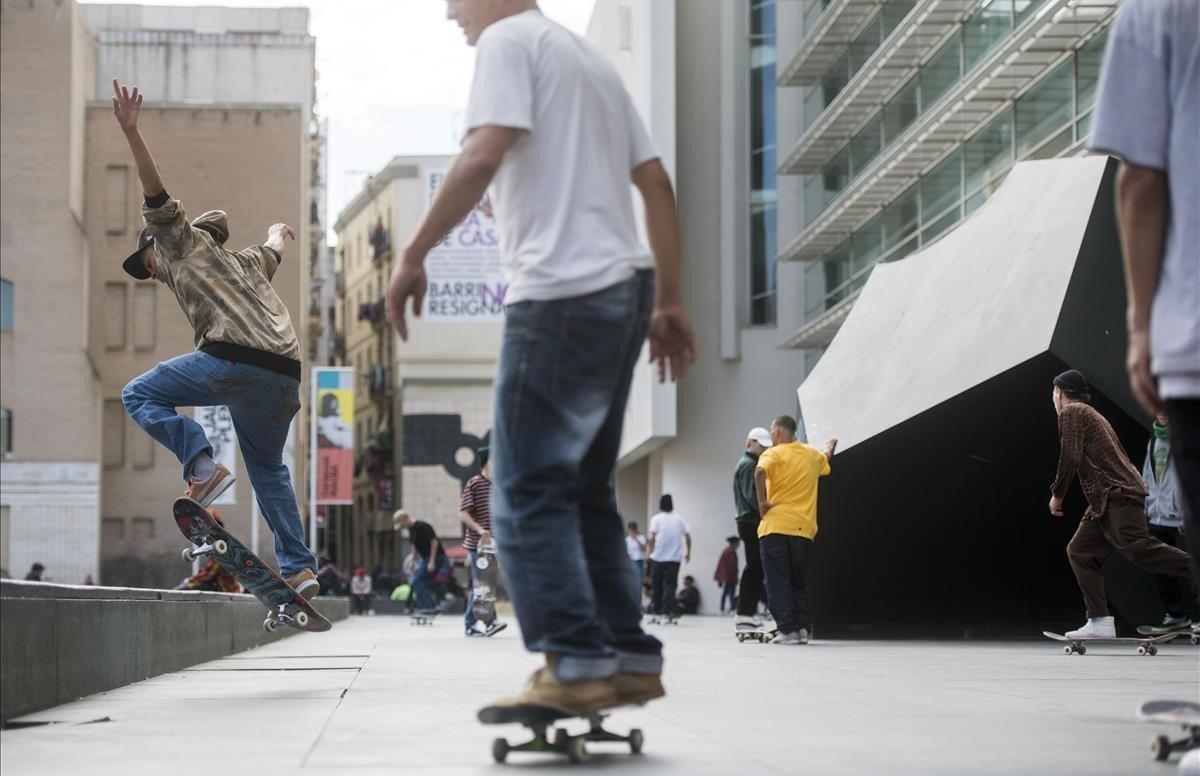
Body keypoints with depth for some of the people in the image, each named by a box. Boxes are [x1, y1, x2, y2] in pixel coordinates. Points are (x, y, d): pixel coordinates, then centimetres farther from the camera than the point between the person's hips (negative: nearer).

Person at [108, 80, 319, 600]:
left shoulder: (185, 240, 17)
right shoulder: (248, 262, 35)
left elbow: (156, 196, 3)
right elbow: (274, 249, 57)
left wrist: (131, 131, -6)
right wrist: (279, 234, 81)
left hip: (233, 361, -8)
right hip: (283, 375, 8)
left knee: (139, 394, 9)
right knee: (268, 467, 21)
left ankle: (202, 466, -11)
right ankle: (299, 568, 13)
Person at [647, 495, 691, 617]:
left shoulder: (656, 519, 2)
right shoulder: (679, 519, 10)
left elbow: (652, 537, -9)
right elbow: (688, 537, 6)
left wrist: (651, 552, 1)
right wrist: (688, 553, 15)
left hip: (658, 557, -1)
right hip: (675, 557, 1)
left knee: (656, 584, 9)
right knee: (670, 584, -1)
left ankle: (656, 609, 12)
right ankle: (666, 610, -12)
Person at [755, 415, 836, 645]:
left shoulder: (773, 454, -4)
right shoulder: (813, 454, 13)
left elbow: (760, 473, -27)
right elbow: (825, 462, 39)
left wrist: (762, 502, -16)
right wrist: (829, 449, 61)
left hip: (775, 525, -5)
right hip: (804, 529, 5)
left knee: (778, 582, 0)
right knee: (799, 581, 15)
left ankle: (787, 629, -7)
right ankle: (803, 627, 6)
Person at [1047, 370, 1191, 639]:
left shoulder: (1071, 412, 1)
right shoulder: (1092, 415, 30)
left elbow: (1070, 457, -9)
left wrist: (1057, 494, 1)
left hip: (1118, 495, -10)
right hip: (1105, 502, 10)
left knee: (1139, 549, -25)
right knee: (1080, 551, 7)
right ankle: (1100, 623, -1)